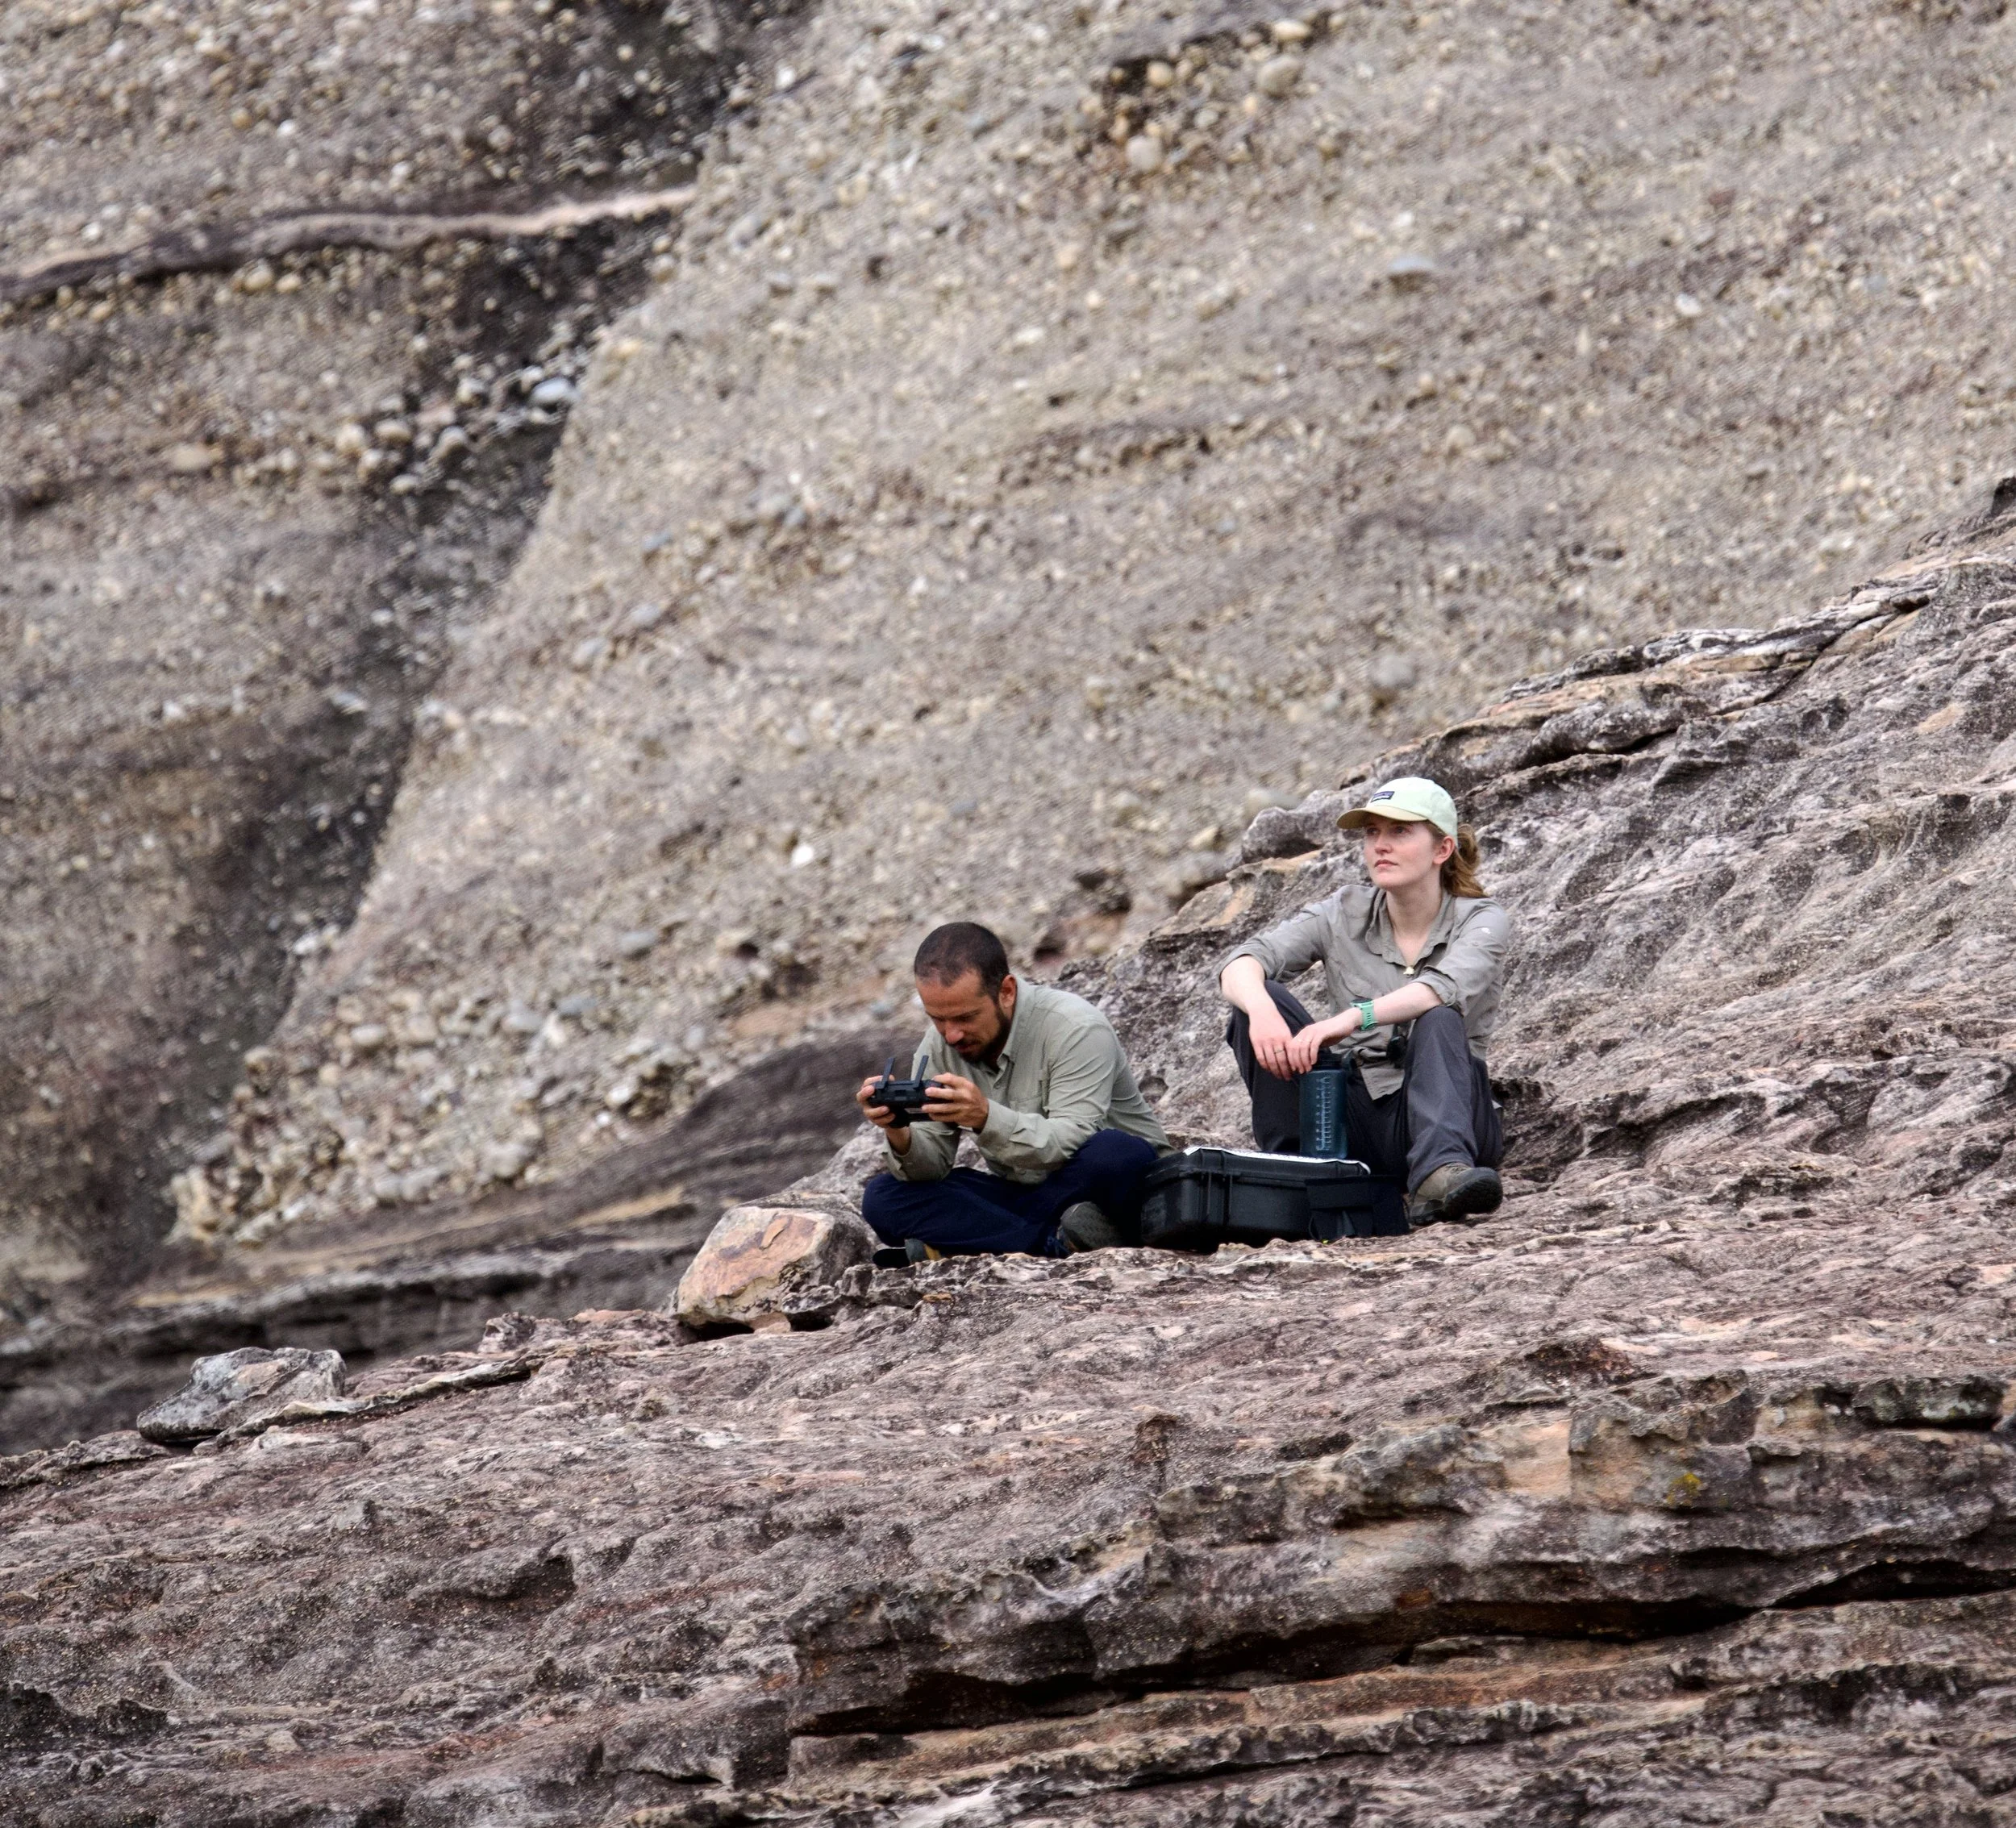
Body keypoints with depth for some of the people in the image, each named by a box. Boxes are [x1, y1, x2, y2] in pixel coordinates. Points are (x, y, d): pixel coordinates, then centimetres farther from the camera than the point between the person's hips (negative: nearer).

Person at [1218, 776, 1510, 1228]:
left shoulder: (1481, 920, -2)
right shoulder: (1344, 915, 7)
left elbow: (1446, 987, -26)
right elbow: (1241, 965, -9)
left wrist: (1353, 1017, -43)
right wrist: (1261, 1010, -34)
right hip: (1356, 1119, 3)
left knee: (1438, 1022, -32)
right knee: (1260, 999, -16)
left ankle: (1441, 1171, -54)